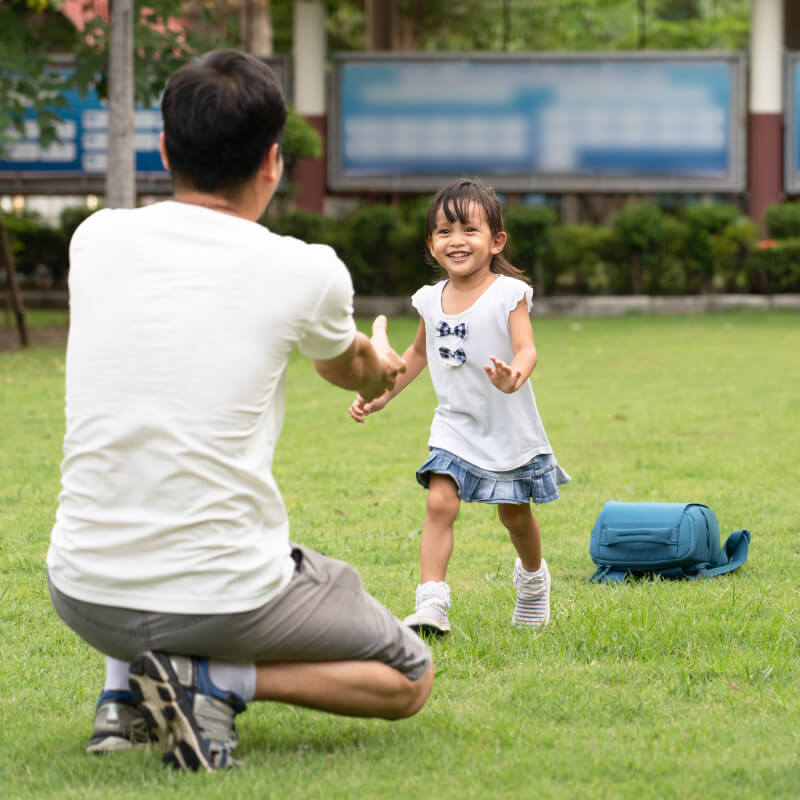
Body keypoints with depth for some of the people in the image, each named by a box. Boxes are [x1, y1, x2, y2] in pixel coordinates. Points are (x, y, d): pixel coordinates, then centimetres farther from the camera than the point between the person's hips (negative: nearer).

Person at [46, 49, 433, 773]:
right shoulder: (306, 272, -8)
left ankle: (124, 688, 17)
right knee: (409, 680, 18)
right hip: (224, 598, -5)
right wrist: (382, 365, 45)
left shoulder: (95, 239, 2)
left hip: (85, 598, 5)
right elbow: (348, 369, 18)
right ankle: (217, 683, -5)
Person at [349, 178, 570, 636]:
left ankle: (533, 578, 42)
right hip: (455, 426, 3)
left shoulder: (509, 294, -12)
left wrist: (514, 375, -47)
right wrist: (380, 395, 15)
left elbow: (526, 349, -25)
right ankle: (432, 605, -20)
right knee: (440, 502, -16)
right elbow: (419, 353, 19)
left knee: (514, 513, 11)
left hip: (508, 427, -3)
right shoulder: (431, 300, 2)